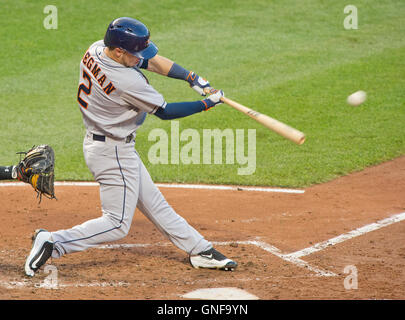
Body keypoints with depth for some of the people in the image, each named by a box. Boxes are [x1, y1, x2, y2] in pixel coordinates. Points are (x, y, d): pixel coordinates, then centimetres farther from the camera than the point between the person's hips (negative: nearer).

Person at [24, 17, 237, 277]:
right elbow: (164, 112, -16)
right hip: (113, 152, -10)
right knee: (117, 224, -3)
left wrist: (192, 77, -6)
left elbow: (151, 61, 1)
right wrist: (207, 104, -7)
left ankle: (200, 250, 26)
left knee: (154, 204, 17)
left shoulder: (96, 50, -6)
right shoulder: (128, 82, -31)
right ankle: (52, 242, -6)